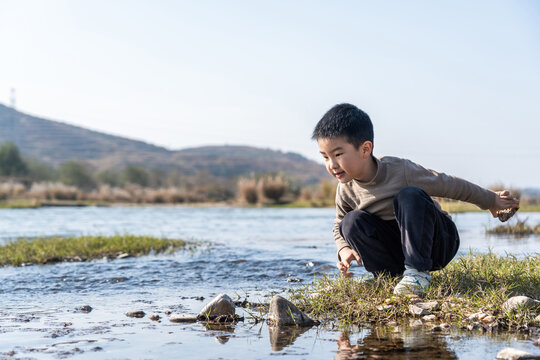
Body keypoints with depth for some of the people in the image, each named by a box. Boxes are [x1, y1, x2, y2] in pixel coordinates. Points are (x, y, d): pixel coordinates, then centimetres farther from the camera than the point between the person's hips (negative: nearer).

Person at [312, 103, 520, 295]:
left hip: (437, 244, -4)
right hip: (396, 248, 4)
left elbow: (450, 185, -11)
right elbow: (338, 227, 10)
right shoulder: (346, 190, -9)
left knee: (410, 196, -33)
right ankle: (395, 275, -16)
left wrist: (491, 201, 1)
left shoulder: (400, 171, -23)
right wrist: (344, 249, -13)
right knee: (351, 222, -21)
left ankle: (418, 271, -28)